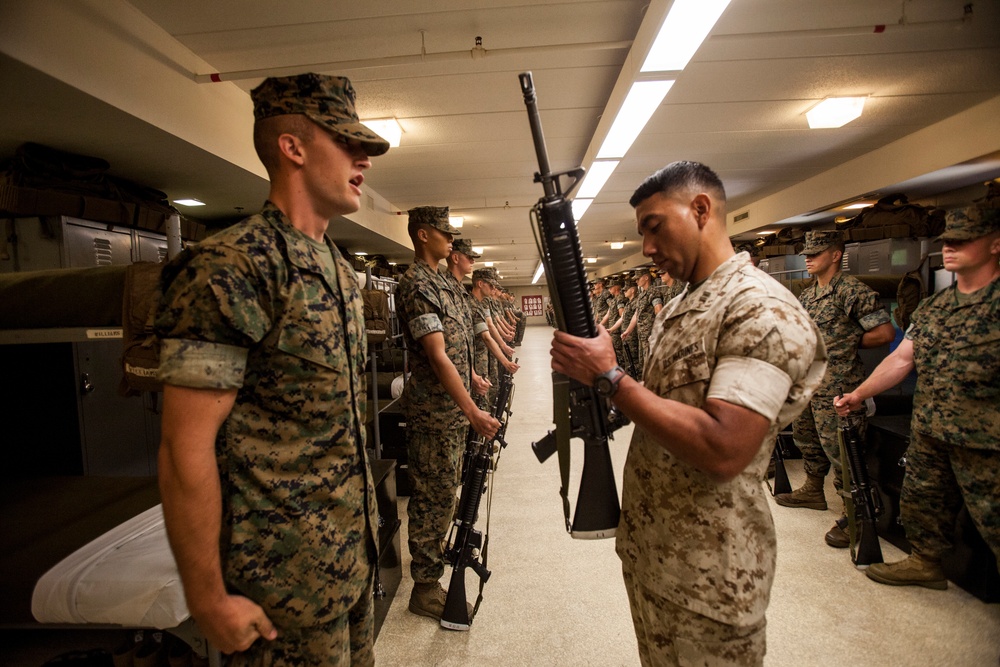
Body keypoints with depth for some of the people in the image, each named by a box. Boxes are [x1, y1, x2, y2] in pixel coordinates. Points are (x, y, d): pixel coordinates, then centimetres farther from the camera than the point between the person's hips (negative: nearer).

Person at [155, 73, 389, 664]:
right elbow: (187, 448, -19)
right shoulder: (230, 268, -19)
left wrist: (362, 528, 15)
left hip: (353, 551, 8)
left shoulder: (341, 272, 7)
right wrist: (209, 599, -14)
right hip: (285, 575, -7)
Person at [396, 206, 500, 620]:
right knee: (433, 497, 1)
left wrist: (473, 379, 23)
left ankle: (433, 558, 41)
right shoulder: (415, 285, -18)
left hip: (455, 407, 9)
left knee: (446, 492, 21)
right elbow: (437, 356, -24)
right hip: (434, 411, -9)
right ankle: (425, 587, 16)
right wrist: (472, 411, -26)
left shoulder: (446, 283, 13)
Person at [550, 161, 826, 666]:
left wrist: (608, 377, -25)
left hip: (707, 577, -8)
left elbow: (723, 450, -30)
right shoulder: (675, 311, 9)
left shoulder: (763, 309, -20)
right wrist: (587, 373, -3)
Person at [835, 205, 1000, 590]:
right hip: (928, 432, 7)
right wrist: (860, 394, 5)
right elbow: (902, 358, 9)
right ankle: (925, 562, 41)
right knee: (920, 502, 20)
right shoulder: (932, 307, 9)